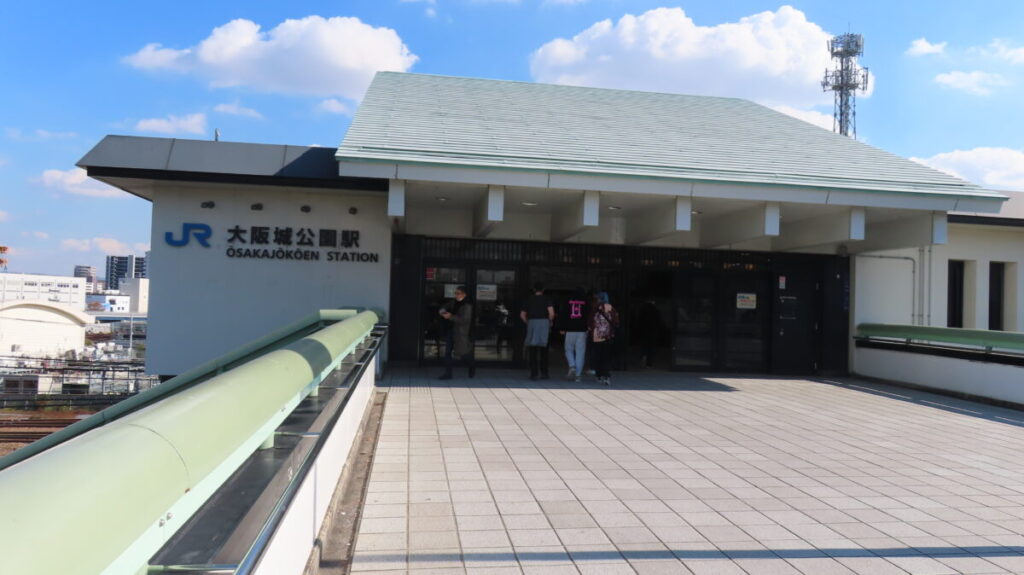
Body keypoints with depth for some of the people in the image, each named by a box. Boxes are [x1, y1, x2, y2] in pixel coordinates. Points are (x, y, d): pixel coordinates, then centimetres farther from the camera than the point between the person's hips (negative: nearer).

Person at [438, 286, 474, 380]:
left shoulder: (467, 306, -13)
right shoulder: (454, 303, 9)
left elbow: (465, 320, -22)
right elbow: (446, 308, 22)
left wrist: (450, 317, -25)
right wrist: (443, 311, -3)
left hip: (461, 333, -7)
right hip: (452, 331, 7)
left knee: (463, 354, 3)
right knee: (448, 352, 4)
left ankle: (472, 368, 30)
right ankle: (448, 373, 11)